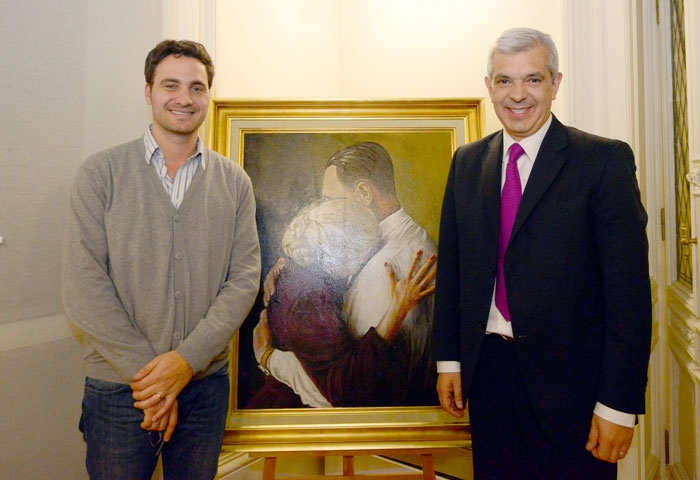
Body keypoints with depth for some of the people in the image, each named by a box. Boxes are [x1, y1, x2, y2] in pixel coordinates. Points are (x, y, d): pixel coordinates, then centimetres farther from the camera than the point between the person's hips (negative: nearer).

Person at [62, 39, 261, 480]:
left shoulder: (234, 182, 2)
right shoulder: (101, 173, -3)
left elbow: (245, 278, -4)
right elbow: (83, 282, -9)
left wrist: (187, 359, -14)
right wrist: (145, 371, -13)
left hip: (206, 383, 2)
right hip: (117, 385, -1)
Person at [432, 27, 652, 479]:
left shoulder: (605, 160, -8)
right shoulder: (466, 162, 6)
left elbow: (629, 289, -10)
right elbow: (451, 267, 8)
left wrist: (619, 403, -12)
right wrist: (449, 359, 7)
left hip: (569, 379, -3)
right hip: (486, 371, 4)